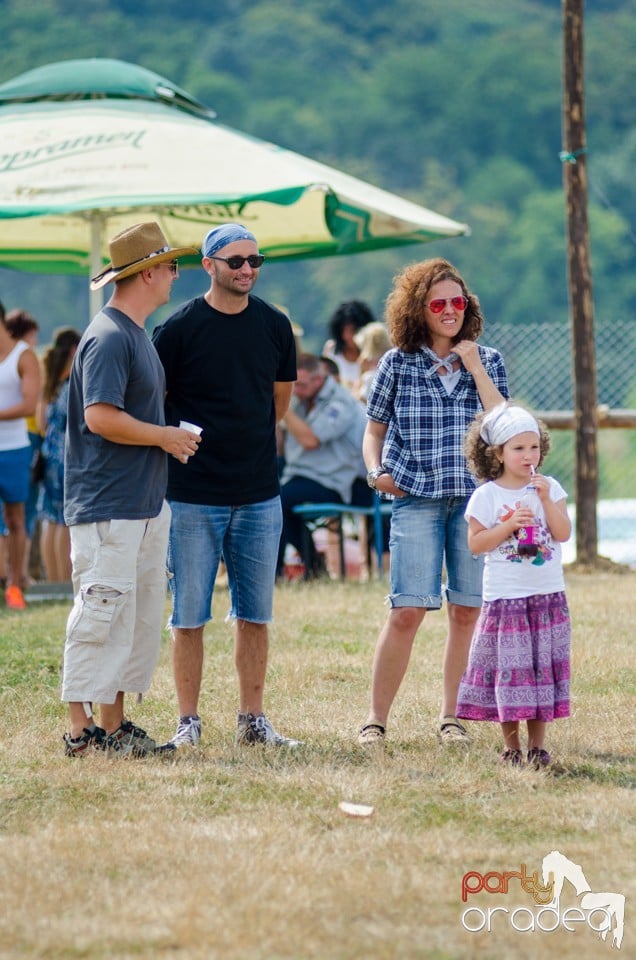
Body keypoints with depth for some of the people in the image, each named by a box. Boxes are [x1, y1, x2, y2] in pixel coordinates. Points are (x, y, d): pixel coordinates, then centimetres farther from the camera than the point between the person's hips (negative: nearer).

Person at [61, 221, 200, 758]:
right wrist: (165, 436, -13)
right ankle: (82, 729, -3)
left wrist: (171, 438, 11)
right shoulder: (108, 337, -15)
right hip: (107, 507, -10)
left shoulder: (138, 335, 16)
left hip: (146, 506, 10)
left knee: (140, 619, 10)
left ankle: (114, 726, 16)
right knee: (102, 616, -7)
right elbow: (100, 417, -23)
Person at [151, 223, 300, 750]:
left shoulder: (274, 326, 5)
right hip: (193, 494, -4)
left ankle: (253, 720, 16)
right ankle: (188, 722, 8)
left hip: (259, 494, 4)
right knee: (189, 615, 1)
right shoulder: (179, 328, -7)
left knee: (255, 614, 8)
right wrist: (180, 444, 1)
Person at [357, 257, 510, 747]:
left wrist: (475, 368, -6)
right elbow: (375, 430, 14)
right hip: (417, 499, -2)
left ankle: (452, 717, 13)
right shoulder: (397, 364, 6)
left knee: (467, 610, 2)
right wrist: (376, 471, -4)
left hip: (476, 497, 2)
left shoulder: (488, 361, 9)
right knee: (407, 610, -9)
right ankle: (376, 719, -1)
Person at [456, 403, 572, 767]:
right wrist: (509, 525, -16)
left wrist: (547, 499, -12)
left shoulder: (550, 488, 4)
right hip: (505, 597, -2)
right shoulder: (486, 497, -4)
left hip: (549, 595, 3)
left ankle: (538, 744, 12)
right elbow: (476, 543, -6)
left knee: (543, 668, 5)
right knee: (509, 669, -1)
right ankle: (512, 745, 8)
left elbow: (563, 533, -2)